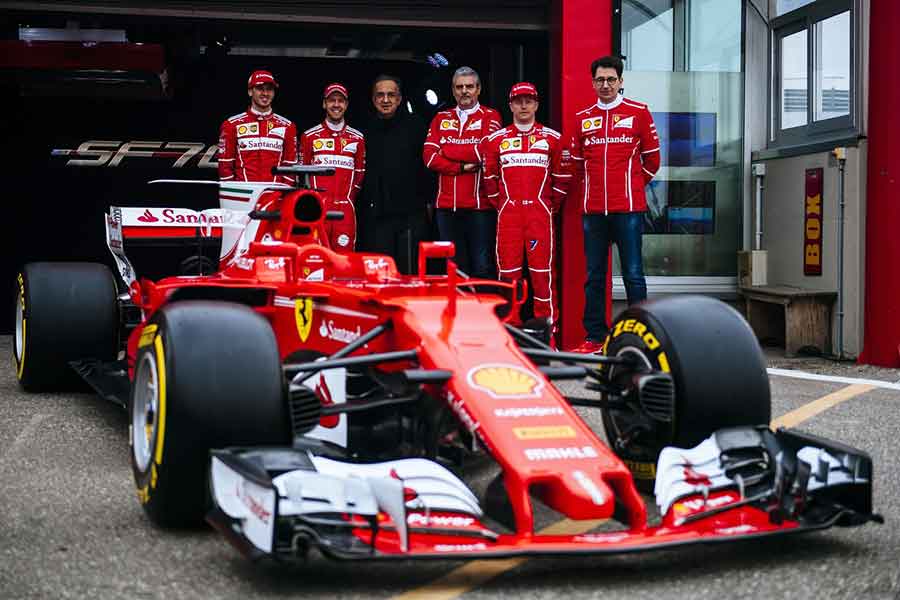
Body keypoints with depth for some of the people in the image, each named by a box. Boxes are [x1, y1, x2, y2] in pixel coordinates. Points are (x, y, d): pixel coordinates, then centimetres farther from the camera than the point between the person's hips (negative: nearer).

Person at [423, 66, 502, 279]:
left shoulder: (490, 117, 5)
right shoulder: (441, 119, 15)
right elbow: (429, 157, 2)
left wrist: (446, 150, -3)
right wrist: (461, 167, -10)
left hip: (480, 205, -3)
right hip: (447, 206, 4)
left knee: (483, 268, -4)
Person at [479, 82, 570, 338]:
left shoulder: (552, 138, 7)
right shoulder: (495, 140, 10)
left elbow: (562, 176, 10)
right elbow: (489, 176, 16)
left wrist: (552, 206, 8)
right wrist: (500, 204, 12)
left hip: (540, 213, -1)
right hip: (507, 214, 2)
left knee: (542, 269, -4)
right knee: (507, 269, 2)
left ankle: (547, 329, 1)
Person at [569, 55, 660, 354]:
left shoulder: (638, 112, 4)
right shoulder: (582, 118, 12)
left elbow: (651, 158, 9)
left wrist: (634, 184, 10)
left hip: (628, 208, -3)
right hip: (593, 209, 3)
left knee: (633, 274, -3)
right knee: (594, 276, 6)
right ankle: (594, 337, 12)